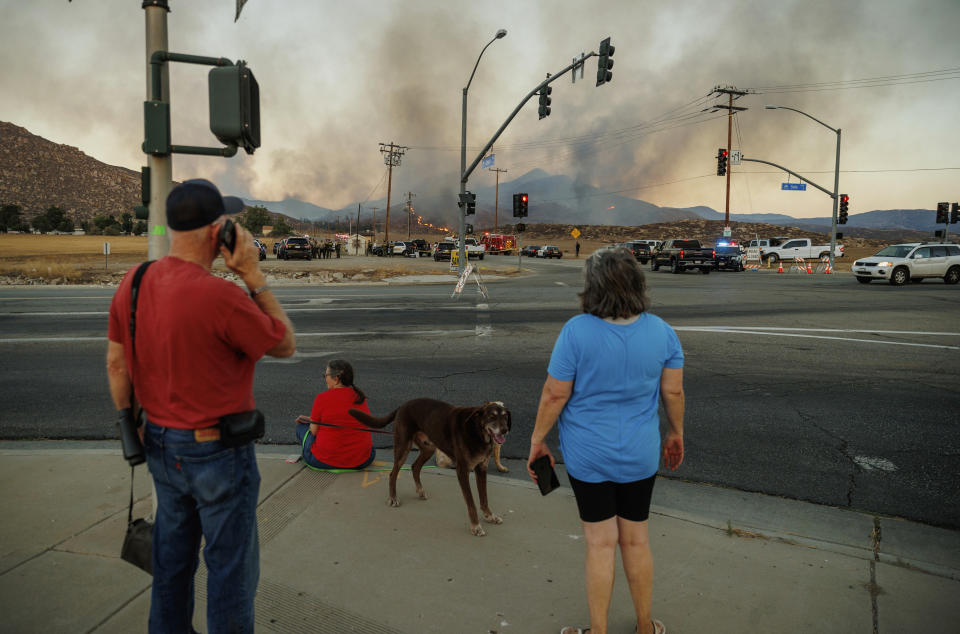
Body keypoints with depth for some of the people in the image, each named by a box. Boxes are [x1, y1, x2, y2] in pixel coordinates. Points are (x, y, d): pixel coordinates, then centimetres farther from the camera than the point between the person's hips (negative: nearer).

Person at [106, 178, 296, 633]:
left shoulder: (132, 284, -4)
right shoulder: (222, 297, -27)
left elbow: (115, 363, 6)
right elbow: (286, 344, -12)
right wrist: (254, 275, -14)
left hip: (162, 447, 7)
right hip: (217, 453, -7)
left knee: (173, 555, 25)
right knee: (231, 564, 11)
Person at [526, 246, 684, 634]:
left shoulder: (576, 331, -19)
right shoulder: (662, 332, -7)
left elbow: (554, 395, -14)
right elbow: (673, 392, 1)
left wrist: (537, 441, -1)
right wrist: (676, 433, 18)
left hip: (588, 455, -3)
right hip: (640, 455, 3)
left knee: (601, 543, 10)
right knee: (636, 540, 18)